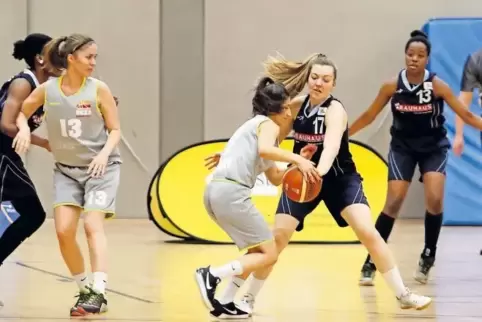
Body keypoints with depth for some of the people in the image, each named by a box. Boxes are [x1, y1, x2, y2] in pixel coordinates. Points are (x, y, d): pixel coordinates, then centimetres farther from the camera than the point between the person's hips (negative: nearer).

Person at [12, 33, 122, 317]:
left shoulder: (98, 89, -10)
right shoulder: (47, 90, -5)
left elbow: (115, 130, -5)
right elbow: (20, 113, 10)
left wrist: (105, 154, -23)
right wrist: (24, 129, -12)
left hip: (100, 167, -3)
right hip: (67, 169, 3)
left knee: (93, 225, -18)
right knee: (64, 231, -7)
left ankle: (99, 293, -23)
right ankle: (85, 289, 11)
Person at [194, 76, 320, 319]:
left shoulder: (255, 126, 30)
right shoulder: (268, 124, 2)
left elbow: (275, 178, 31)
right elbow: (264, 150, -22)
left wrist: (296, 162, 18)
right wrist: (297, 159, -17)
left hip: (215, 192, 9)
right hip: (231, 192, -9)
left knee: (258, 251, 20)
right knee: (269, 254, -4)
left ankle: (226, 302, 11)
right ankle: (212, 276, -18)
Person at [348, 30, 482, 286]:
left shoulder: (437, 85, -15)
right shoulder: (392, 86, -12)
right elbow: (368, 116, 1)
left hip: (433, 147, 0)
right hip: (403, 147, 1)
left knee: (435, 200, -17)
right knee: (393, 203, -9)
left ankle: (428, 256, 6)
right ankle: (371, 262, -2)